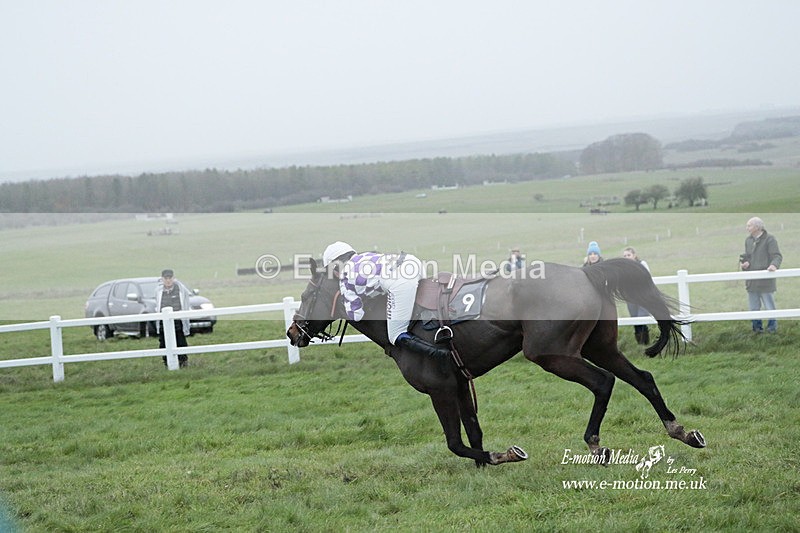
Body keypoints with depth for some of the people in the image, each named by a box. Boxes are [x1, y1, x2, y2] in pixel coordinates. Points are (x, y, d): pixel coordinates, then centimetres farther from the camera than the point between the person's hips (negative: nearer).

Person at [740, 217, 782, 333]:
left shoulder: (769, 240, -9)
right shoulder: (748, 240, 12)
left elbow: (777, 256, -16)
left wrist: (774, 265, -37)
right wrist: (743, 262, -1)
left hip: (765, 281, -6)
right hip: (751, 282, 6)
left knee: (769, 306, 1)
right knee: (754, 307, 11)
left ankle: (772, 327, 14)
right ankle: (757, 327, 21)